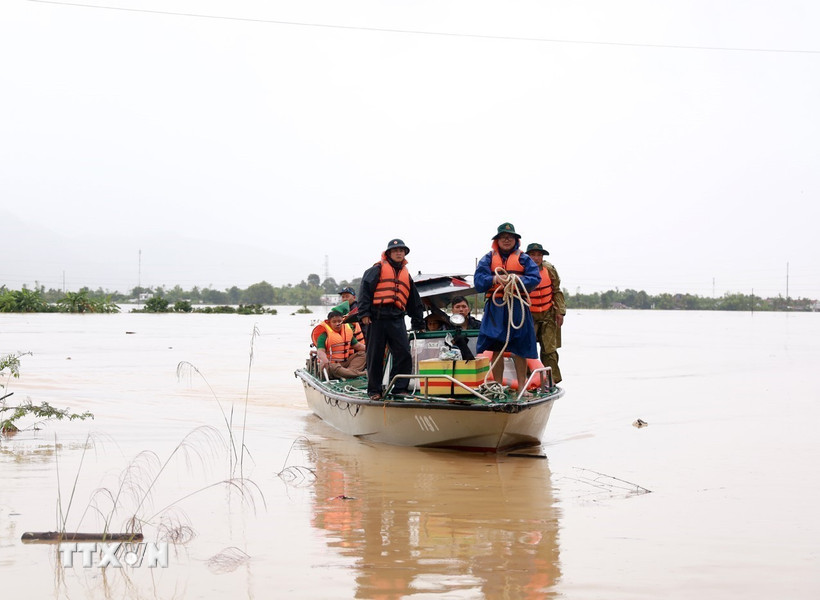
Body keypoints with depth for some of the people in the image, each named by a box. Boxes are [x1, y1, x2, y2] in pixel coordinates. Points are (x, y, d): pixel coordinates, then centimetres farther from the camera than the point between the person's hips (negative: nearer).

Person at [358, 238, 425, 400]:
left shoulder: (406, 275, 22)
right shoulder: (378, 269, 6)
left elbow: (415, 302, 27)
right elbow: (365, 289, -3)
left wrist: (419, 324, 25)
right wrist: (364, 313, -12)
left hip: (397, 319, 4)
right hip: (377, 317, -4)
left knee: (404, 353, -8)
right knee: (375, 356, 1)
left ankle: (400, 388, 0)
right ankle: (374, 391, 10)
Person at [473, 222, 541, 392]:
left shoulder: (523, 258, 10)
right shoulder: (488, 258, 12)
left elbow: (535, 279, -2)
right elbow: (478, 280, 0)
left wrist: (517, 281, -17)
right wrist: (495, 279, -17)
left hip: (518, 307, -1)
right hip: (495, 307, 1)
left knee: (520, 349, 0)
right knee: (496, 348, 0)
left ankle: (522, 387, 6)